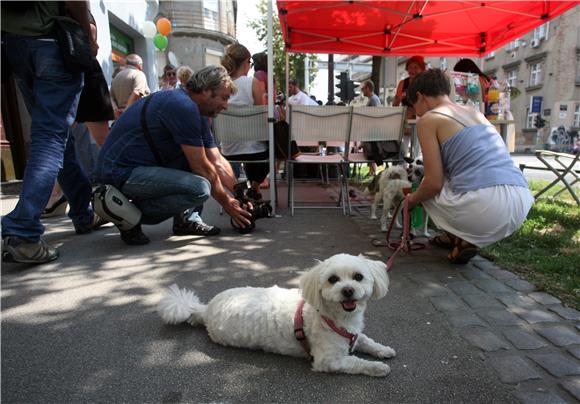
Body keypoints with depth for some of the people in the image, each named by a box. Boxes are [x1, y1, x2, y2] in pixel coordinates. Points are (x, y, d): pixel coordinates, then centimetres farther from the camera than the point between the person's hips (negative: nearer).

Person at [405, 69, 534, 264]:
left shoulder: (428, 120, 2)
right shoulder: (475, 112, 24)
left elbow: (434, 182, -4)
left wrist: (412, 199, 18)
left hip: (485, 208, -7)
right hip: (521, 205, 8)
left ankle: (462, 239, 9)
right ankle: (457, 236, 22)